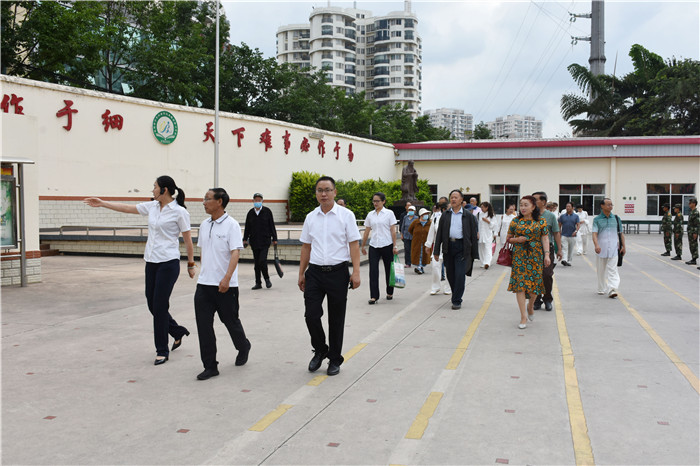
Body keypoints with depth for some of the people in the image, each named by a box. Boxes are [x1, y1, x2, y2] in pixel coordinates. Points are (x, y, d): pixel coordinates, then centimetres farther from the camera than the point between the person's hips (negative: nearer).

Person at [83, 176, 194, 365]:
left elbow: (188, 240, -7)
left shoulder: (179, 212, -11)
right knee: (152, 304, 10)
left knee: (159, 305, -4)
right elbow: (128, 208, 16)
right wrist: (102, 203, 15)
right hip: (151, 262, 7)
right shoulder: (152, 206, 8)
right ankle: (177, 331, 33)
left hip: (168, 263, -7)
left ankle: (162, 351, 10)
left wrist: (191, 264, -4)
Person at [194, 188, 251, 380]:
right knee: (203, 325, 1)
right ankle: (210, 366, 9)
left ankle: (243, 348, 39)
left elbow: (235, 252, -19)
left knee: (230, 321, 10)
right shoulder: (204, 225, 10)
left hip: (225, 285, -6)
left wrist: (226, 278, -28)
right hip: (204, 284, 6)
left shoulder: (231, 224, -11)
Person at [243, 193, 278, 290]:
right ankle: (258, 283, 14)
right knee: (256, 263, 6)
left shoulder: (267, 211, 1)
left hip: (265, 241, -3)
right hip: (254, 242, 3)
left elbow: (272, 226, 3)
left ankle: (267, 279, 9)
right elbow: (247, 228, 15)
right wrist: (245, 239, 11)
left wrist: (274, 239, 1)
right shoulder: (250, 213, 9)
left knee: (262, 261, -13)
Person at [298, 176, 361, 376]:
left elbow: (354, 245, -5)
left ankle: (334, 360, 21)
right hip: (315, 272, 3)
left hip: (338, 272, -3)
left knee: (336, 320, 6)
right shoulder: (310, 217, 9)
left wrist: (356, 272, -13)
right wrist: (301, 274, 11)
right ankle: (320, 350, 24)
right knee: (311, 315, -2)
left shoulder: (346, 215, -2)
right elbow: (306, 247, 13)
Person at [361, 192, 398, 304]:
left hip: (387, 245, -2)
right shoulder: (370, 215, 8)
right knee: (373, 271, -7)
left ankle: (389, 293, 26)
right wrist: (363, 246, 13)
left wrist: (395, 246, -8)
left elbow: (393, 231, -4)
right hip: (373, 246, 2)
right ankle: (374, 296, -6)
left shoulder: (389, 213, -1)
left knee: (389, 270, 9)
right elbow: (366, 232, 13)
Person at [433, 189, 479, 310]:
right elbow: (439, 234, 10)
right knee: (450, 275, 8)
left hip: (462, 247, -3)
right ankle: (456, 295, 28)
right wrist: (436, 251, 5)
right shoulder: (445, 215, 10)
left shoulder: (468, 216, 4)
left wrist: (474, 253, 0)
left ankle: (457, 301, 0)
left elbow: (473, 235, 5)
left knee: (460, 275, -9)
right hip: (448, 247, 3)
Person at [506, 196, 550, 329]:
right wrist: (517, 240, -9)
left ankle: (530, 305, 34)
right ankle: (523, 317, -3)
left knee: (534, 282, 1)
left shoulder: (541, 221, 4)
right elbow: (508, 238, 12)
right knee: (519, 283, -7)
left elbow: (545, 238, 1)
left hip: (535, 256, 0)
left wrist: (547, 254, -9)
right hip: (519, 256, 0)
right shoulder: (515, 221, 6)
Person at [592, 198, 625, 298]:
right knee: (601, 270, 9)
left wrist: (623, 246, 10)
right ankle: (601, 289, 23)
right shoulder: (597, 219, 0)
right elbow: (594, 233, -12)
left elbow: (621, 233, 15)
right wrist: (596, 245, -27)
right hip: (601, 248, 0)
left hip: (613, 248, 0)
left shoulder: (616, 218, 9)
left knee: (612, 269, -9)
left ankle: (612, 289, -17)